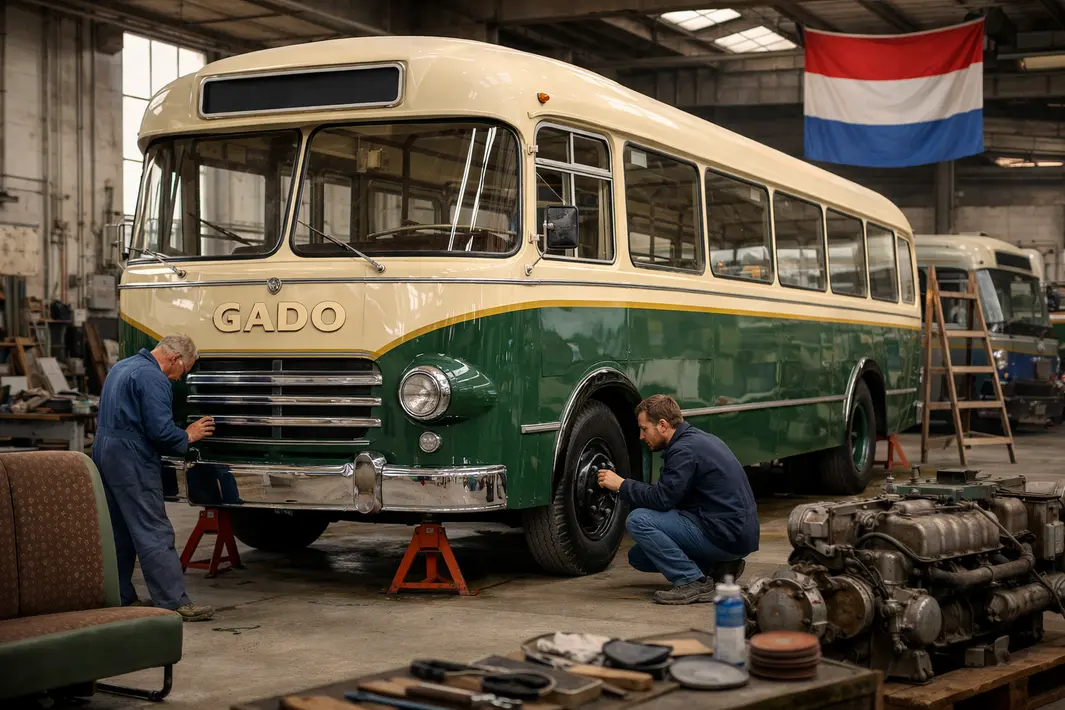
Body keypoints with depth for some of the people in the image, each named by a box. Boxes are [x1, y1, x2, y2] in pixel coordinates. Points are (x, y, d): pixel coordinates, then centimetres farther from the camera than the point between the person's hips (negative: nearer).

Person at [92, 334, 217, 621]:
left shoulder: (121, 368, 17)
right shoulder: (153, 378, -15)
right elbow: (160, 430, -21)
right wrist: (188, 436, -3)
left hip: (104, 456, 10)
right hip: (131, 461, -10)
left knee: (118, 532, 15)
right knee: (154, 533, -9)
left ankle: (120, 598, 20)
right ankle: (175, 603, -9)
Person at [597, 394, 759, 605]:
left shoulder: (685, 450, -16)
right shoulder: (699, 439, 14)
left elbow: (662, 499, -21)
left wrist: (621, 484, -10)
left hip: (726, 536, -10)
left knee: (638, 520, -18)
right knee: (638, 556, 13)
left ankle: (693, 582, -14)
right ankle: (718, 566, 11)